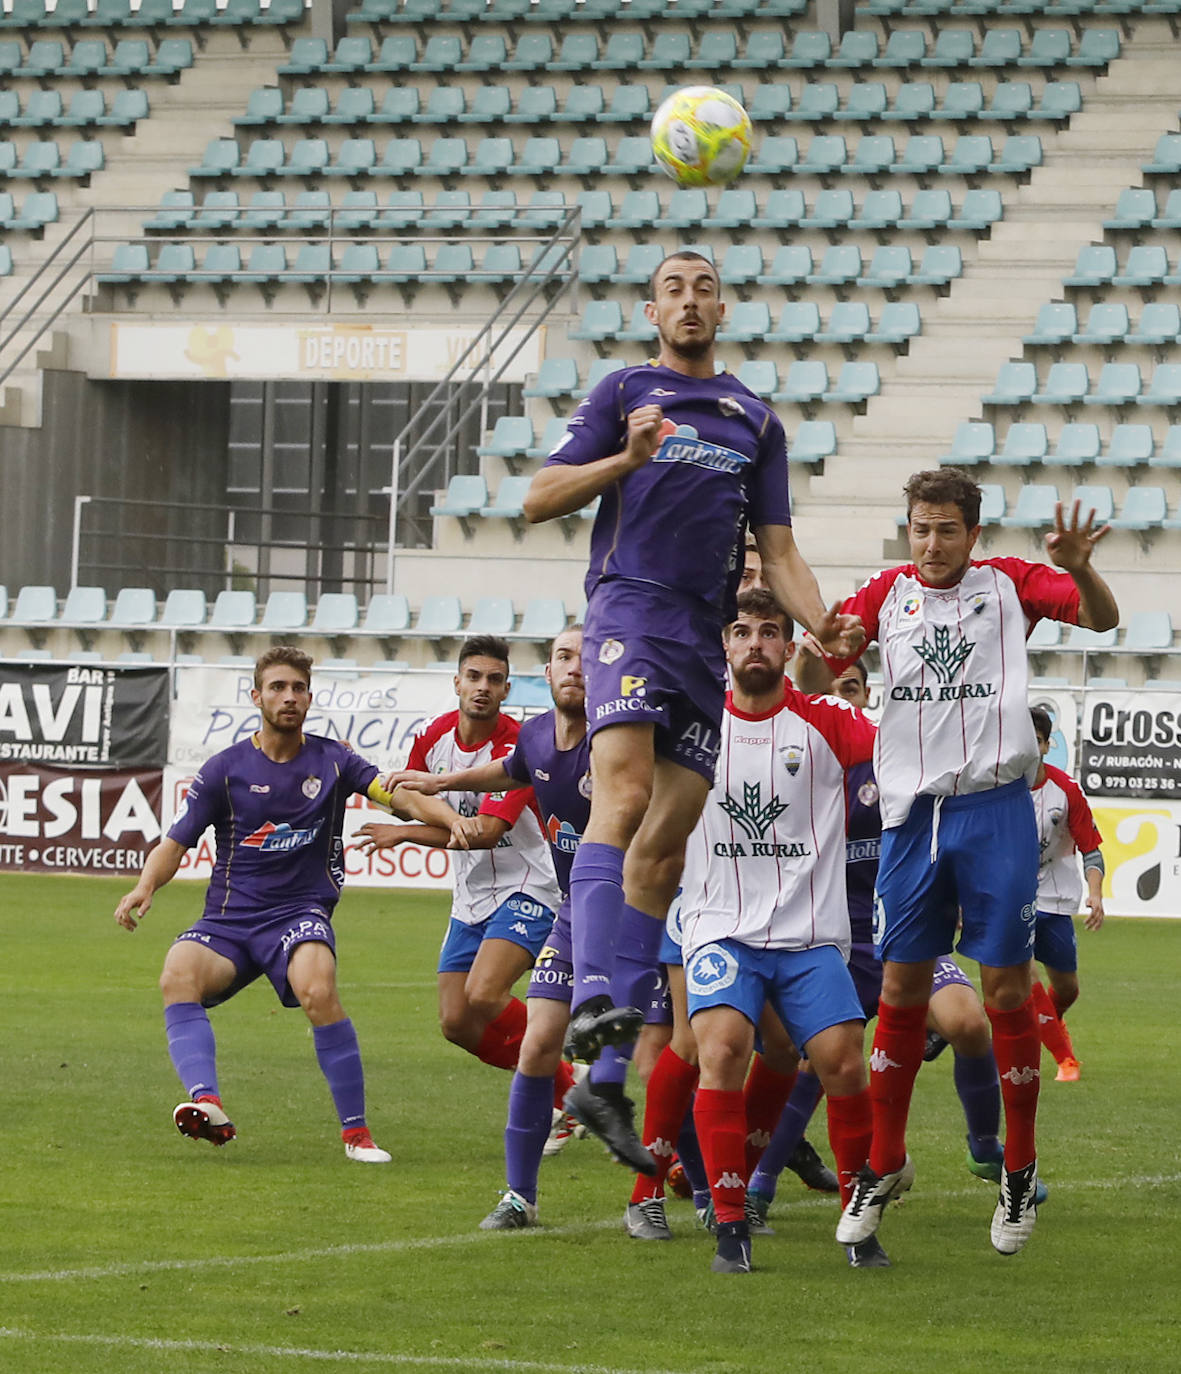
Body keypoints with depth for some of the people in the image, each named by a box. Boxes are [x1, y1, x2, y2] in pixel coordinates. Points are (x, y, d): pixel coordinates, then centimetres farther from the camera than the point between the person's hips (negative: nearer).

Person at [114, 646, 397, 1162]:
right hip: (229, 920, 1)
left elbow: (394, 792, -4)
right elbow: (175, 843, 5)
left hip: (302, 912, -1)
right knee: (178, 977, -31)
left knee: (318, 989, -33)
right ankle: (208, 1103, -48)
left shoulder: (331, 760, 5)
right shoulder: (225, 770, 4)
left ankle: (356, 1133, -23)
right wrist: (144, 887, -15)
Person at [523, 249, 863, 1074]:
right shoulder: (625, 393, 11)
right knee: (624, 794, -26)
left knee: (665, 843, 2)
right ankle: (593, 994, -38)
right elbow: (540, 499, 5)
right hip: (631, 609, -4)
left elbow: (777, 551, 18)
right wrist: (628, 458, -11)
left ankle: (609, 1069, 6)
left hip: (711, 635, 4)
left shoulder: (757, 420, 21)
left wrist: (824, 624, 0)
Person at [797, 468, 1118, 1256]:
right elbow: (815, 678, 8)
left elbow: (1102, 619, -9)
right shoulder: (889, 594, 10)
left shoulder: (1008, 585, 3)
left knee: (1008, 991, -2)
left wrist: (1079, 570, -30)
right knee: (900, 991, 4)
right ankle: (885, 1164, 16)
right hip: (912, 811, 3)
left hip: (996, 807, -3)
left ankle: (1021, 1172, 9)